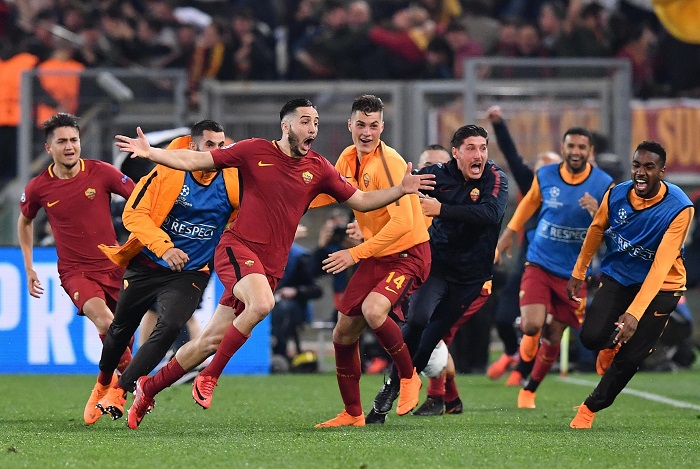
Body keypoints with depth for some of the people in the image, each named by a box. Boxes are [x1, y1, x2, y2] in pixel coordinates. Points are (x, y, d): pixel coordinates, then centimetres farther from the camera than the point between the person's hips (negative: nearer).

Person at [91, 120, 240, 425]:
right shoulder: (167, 172, -14)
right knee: (121, 327, 15)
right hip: (146, 264, 0)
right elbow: (133, 213, -16)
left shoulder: (232, 181, -9)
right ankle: (104, 380, 45)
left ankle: (119, 392, -14)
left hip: (189, 273, 0)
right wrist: (163, 246, -28)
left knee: (169, 327, -23)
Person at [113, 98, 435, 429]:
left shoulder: (318, 169, 8)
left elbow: (361, 200, 14)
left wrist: (401, 190, 0)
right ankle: (209, 377, -17)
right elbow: (194, 161, 1)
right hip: (237, 247, -4)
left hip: (271, 264, 4)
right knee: (262, 303, -34)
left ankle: (148, 388, 22)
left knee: (210, 342, 4)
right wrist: (149, 152, -11)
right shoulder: (255, 151, -1)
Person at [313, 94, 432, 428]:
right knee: (343, 335, 7)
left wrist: (356, 253, -24)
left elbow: (402, 222, -26)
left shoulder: (389, 162, -20)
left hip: (408, 254, -8)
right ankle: (352, 414, 24)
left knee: (373, 310, -32)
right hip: (374, 257, 8)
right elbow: (326, 194, 22)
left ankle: (409, 378, -8)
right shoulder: (349, 158, 4)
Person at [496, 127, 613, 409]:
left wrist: (598, 213, -28)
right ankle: (526, 353, 18)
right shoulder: (544, 177, -3)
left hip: (573, 272, 0)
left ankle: (529, 390, 27)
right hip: (539, 265, 0)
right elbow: (529, 203, 18)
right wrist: (509, 232, 23)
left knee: (553, 336, 4)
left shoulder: (603, 184, -7)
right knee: (532, 325, -20)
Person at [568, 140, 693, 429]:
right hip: (618, 277, 3)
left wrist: (635, 313, -38)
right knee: (591, 337, -17)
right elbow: (596, 230, 9)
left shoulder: (679, 209, -26)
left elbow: (661, 266, -31)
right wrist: (578, 273, 15)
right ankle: (611, 344, 22)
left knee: (629, 358, -6)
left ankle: (591, 407, 18)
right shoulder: (616, 195, -12)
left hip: (660, 287, -3)